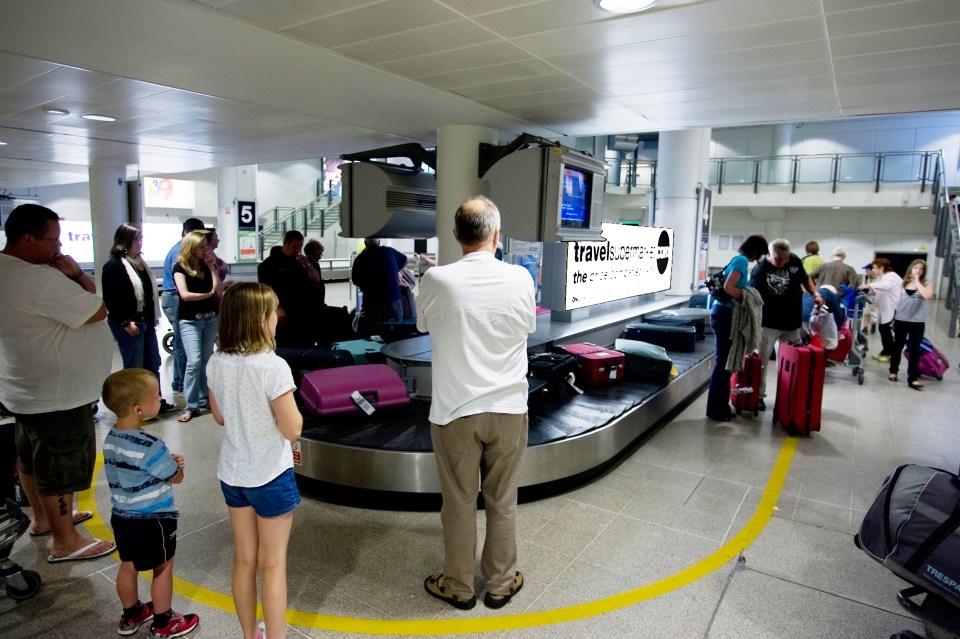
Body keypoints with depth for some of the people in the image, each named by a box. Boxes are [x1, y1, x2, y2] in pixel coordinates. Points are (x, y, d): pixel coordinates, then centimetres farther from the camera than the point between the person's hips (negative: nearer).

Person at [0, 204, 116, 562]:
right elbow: (97, 311, -23)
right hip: (57, 397, -10)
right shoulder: (39, 279, -28)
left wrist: (71, 277, -13)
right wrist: (76, 275, -13)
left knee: (33, 458, 23)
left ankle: (44, 518, 43)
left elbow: (68, 302, 5)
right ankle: (66, 543, 18)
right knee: (60, 467, 3)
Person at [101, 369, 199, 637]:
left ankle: (131, 615, 41)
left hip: (121, 515, 8)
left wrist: (165, 460, 1)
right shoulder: (149, 446, -28)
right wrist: (175, 463, 4)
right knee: (163, 568, 11)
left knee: (128, 566, 22)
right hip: (153, 520, -7)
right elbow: (176, 477, -16)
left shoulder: (110, 439, -3)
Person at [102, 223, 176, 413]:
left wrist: (153, 317, 15)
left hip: (146, 321, 8)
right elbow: (110, 298, -16)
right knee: (134, 366, 1)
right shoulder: (114, 265, -11)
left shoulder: (140, 262, 13)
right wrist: (125, 322, -18)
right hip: (128, 324, -8)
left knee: (153, 363, 13)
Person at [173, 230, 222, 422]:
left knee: (206, 360, 10)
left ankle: (204, 399, 21)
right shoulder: (180, 267, -7)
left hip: (210, 318, 5)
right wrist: (208, 294, -6)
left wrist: (212, 267, -4)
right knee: (194, 361, -13)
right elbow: (185, 295, -18)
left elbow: (219, 290, -1)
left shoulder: (206, 266, 8)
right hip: (189, 320, -5)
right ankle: (191, 406, -6)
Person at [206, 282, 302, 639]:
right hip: (270, 476, -6)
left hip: (232, 474, 6)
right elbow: (292, 429, -21)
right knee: (273, 564, 10)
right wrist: (287, 405, -4)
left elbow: (220, 417, 9)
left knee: (244, 560, 20)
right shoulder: (273, 367, -24)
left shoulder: (216, 364, -4)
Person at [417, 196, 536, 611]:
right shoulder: (519, 279, -9)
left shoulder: (436, 280, -13)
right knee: (502, 502, 17)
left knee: (459, 503, 14)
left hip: (455, 410, -1)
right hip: (508, 408, 2)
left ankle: (458, 587, 33)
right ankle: (500, 584, 35)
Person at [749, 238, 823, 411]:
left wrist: (815, 294, 3)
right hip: (769, 324, -5)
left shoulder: (795, 261, -2)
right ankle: (759, 395, 11)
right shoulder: (760, 269, -17)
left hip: (792, 323, 5)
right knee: (761, 361, -1)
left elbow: (805, 279, 18)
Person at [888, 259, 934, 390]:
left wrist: (917, 281, -17)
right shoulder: (903, 283, 6)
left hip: (917, 322, -3)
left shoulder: (927, 284, -3)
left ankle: (912, 378, 2)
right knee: (897, 346, 13)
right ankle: (893, 371, 27)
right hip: (901, 320, 3)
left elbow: (927, 295, -24)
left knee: (914, 349, -2)